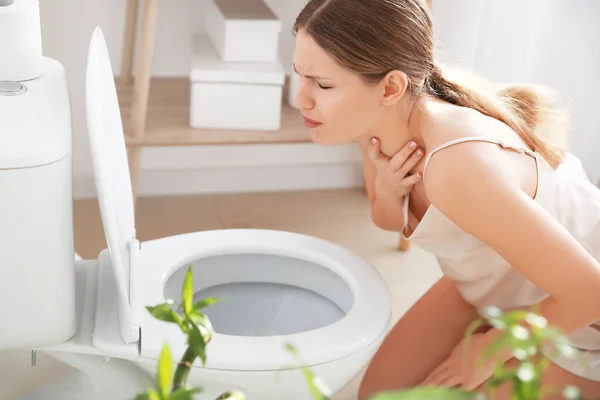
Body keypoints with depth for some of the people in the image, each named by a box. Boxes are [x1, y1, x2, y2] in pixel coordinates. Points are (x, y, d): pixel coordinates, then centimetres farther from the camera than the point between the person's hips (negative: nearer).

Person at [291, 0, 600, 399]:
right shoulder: (379, 119, -15)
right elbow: (389, 219, 6)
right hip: (488, 286, 7)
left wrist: (490, 347, -16)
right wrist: (387, 193, -18)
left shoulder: (458, 168, -40)